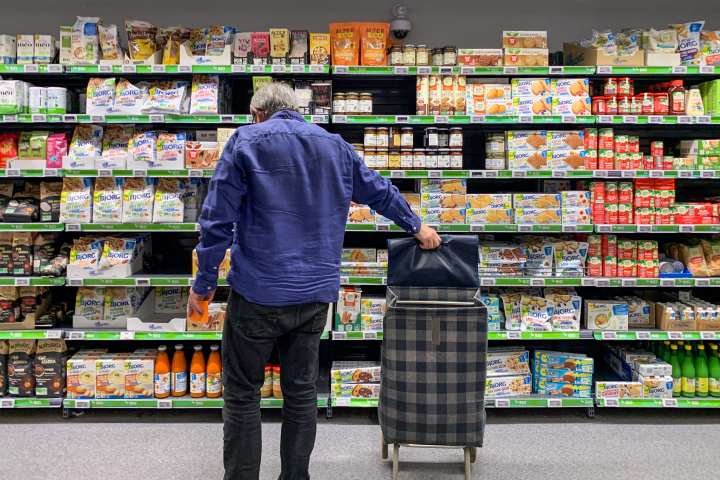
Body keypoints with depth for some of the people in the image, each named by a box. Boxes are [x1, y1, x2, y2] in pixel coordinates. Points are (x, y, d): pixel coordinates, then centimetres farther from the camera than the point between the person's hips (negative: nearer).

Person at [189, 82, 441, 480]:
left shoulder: (246, 141, -2)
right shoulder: (335, 146, 11)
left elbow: (217, 218, -7)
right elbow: (380, 192, 21)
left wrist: (204, 282, -1)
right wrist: (416, 227, 36)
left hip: (258, 292, -4)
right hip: (315, 293, 5)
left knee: (242, 392, 8)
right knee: (301, 390, 15)